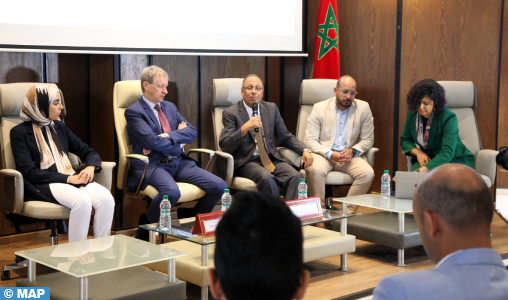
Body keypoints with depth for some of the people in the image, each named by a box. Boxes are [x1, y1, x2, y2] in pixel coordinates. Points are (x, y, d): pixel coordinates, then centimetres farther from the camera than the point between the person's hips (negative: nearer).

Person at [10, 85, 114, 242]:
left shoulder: (59, 127, 20)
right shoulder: (20, 132, 2)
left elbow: (88, 151, 21)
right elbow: (29, 172, -9)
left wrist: (91, 167, -4)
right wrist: (67, 178, -17)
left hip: (71, 179, 6)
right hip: (41, 185, -5)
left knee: (106, 198, -25)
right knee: (82, 201, -35)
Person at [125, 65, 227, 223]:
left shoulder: (170, 107, 20)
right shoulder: (134, 111, -2)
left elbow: (192, 132, 9)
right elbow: (152, 141, -16)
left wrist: (167, 136, -8)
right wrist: (178, 138, 0)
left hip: (179, 162, 7)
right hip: (153, 165, -7)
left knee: (219, 186, -12)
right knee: (171, 192, -38)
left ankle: (190, 217, 13)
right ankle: (146, 226, -9)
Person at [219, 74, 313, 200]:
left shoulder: (271, 108, 14)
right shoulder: (231, 113, 0)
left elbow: (286, 137, 19)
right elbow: (225, 146, -10)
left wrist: (304, 151, 1)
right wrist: (244, 128, -25)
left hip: (271, 159, 4)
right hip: (247, 161, -4)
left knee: (294, 176, -26)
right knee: (267, 178, -35)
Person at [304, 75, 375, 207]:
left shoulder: (363, 108, 5)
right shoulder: (319, 108, 1)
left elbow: (368, 139, 9)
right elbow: (310, 140, -3)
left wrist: (353, 151, -11)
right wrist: (330, 154, -19)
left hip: (350, 156, 2)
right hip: (323, 154, -2)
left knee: (368, 173, -26)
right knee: (315, 170, -35)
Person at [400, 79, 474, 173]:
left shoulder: (448, 117, -20)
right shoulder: (412, 113, -2)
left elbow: (447, 153, -31)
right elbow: (405, 139, 14)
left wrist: (420, 171, -43)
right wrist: (418, 152, -10)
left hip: (454, 160, -3)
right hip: (426, 159, 4)